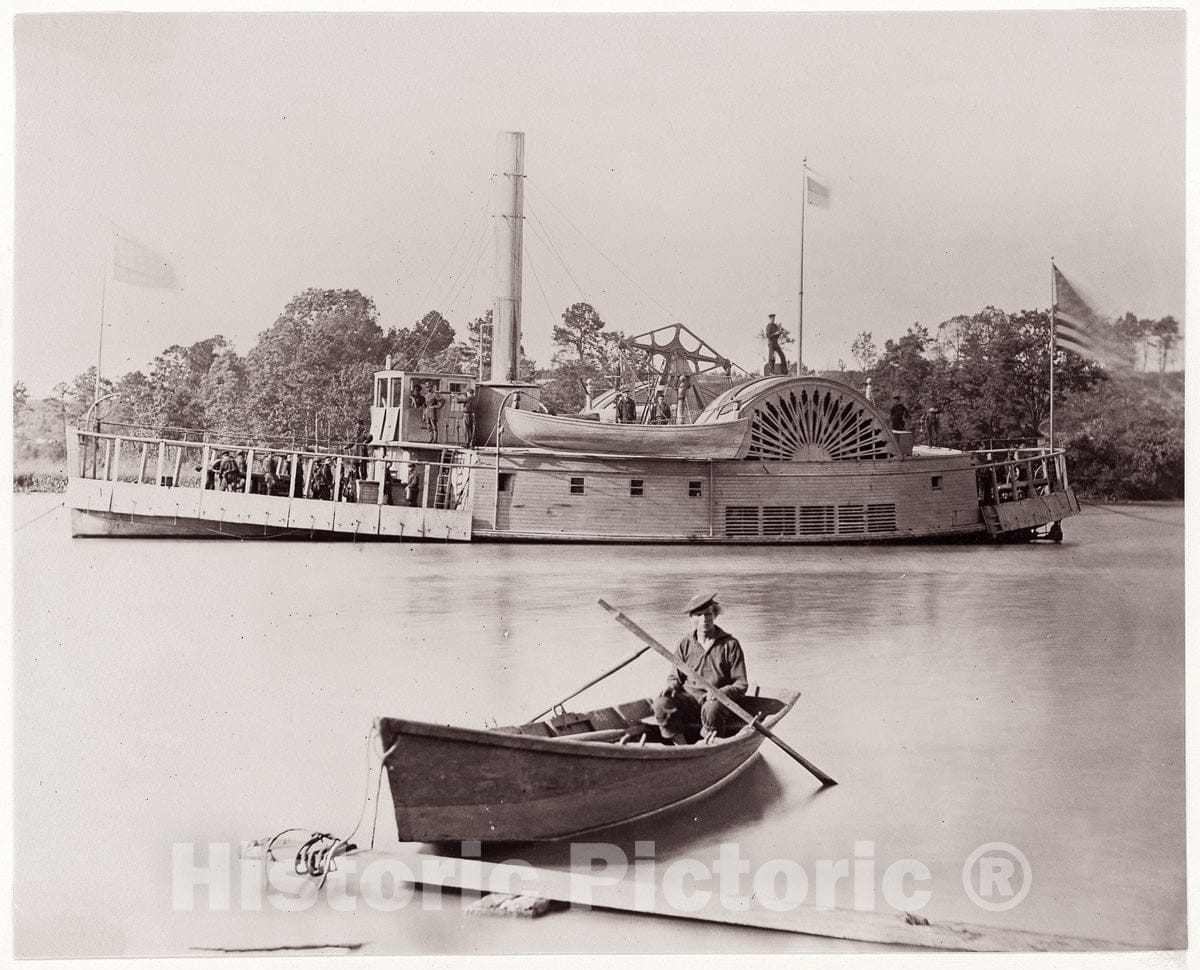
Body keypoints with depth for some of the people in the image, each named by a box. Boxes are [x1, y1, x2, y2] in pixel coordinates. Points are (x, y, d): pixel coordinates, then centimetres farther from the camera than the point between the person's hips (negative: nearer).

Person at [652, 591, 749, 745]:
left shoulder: (730, 644, 1)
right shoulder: (685, 644, 10)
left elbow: (741, 685, 0)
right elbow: (676, 676, 18)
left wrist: (720, 693, -18)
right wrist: (672, 685, -6)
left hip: (720, 701, -3)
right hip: (690, 699, 3)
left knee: (711, 709, -39)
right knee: (662, 704, -27)